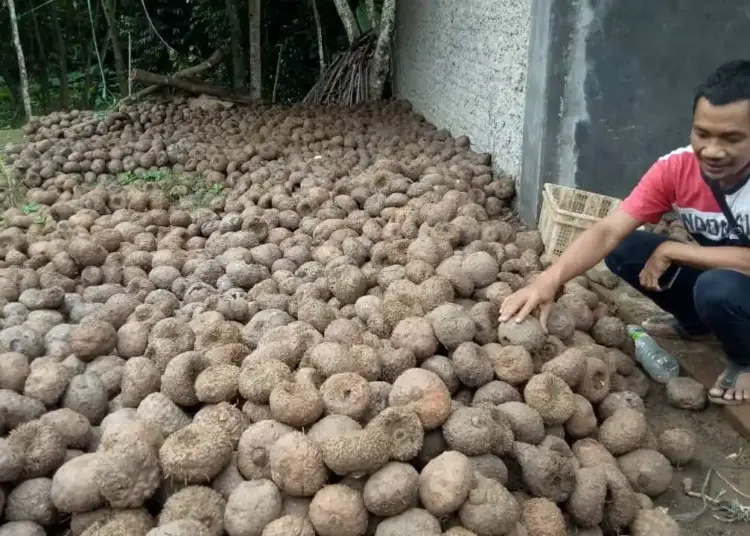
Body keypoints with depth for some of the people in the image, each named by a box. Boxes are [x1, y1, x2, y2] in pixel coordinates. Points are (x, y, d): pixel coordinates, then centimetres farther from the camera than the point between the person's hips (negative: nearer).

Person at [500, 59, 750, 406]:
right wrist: (549, 281, -43)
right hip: (715, 275, 5)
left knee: (719, 288, -36)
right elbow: (608, 231, -27)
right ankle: (695, 323, 15)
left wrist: (671, 251, -26)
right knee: (622, 251, -11)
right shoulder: (675, 169, -18)